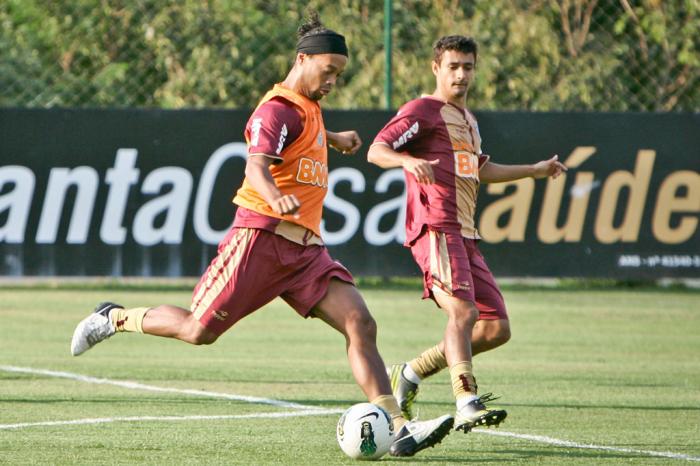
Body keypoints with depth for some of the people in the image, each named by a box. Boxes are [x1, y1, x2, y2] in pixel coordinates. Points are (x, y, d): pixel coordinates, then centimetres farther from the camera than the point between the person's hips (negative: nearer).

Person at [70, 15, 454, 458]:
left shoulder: (308, 106, 18)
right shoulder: (279, 109, -11)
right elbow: (257, 164, -29)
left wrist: (332, 138, 59)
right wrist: (276, 198, -49)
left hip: (306, 247, 8)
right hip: (263, 236, -8)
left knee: (360, 325, -11)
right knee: (198, 330, -4)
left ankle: (398, 429, -20)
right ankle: (115, 318, 24)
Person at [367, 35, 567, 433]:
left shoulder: (467, 119, 25)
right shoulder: (423, 110, -1)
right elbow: (376, 150, -13)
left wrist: (535, 171, 47)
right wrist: (408, 161, -34)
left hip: (465, 236, 9)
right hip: (435, 229, -9)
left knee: (496, 329, 4)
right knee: (464, 310, -28)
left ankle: (410, 375, 15)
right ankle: (467, 403, -38)